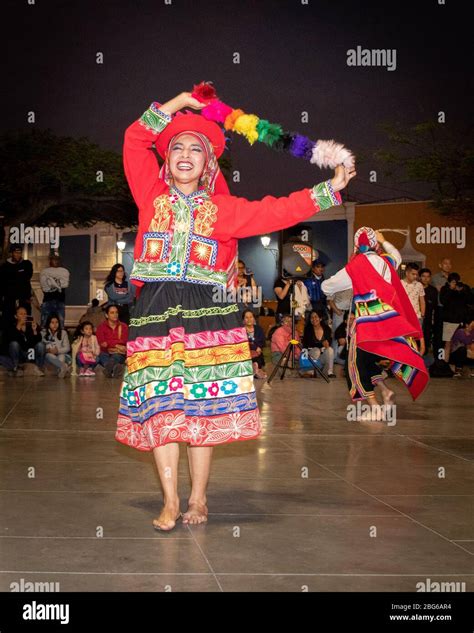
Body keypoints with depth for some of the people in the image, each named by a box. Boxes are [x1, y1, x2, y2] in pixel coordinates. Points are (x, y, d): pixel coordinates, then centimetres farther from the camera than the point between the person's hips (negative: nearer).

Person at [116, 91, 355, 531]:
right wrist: (177, 104, 14)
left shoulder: (222, 209, 12)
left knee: (203, 408, -2)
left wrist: (328, 190, 6)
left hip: (207, 311, 0)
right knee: (158, 407, -3)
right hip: (156, 309, 1)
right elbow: (135, 140, 12)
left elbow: (275, 212, 8)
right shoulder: (152, 195, 13)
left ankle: (198, 498, 9)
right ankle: (170, 501, 3)